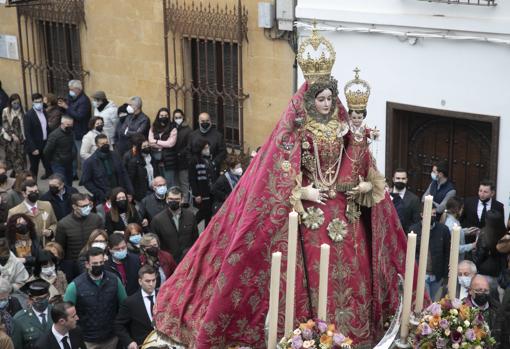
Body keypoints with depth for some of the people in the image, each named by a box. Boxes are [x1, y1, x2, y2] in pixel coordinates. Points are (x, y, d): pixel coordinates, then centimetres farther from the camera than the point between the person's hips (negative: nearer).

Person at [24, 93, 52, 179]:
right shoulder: (28, 115, -15)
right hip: (35, 146, -6)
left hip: (45, 144, 6)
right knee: (34, 168, 4)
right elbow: (27, 134, -17)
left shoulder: (44, 112, 6)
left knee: (47, 164, 17)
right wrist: (33, 148, -21)